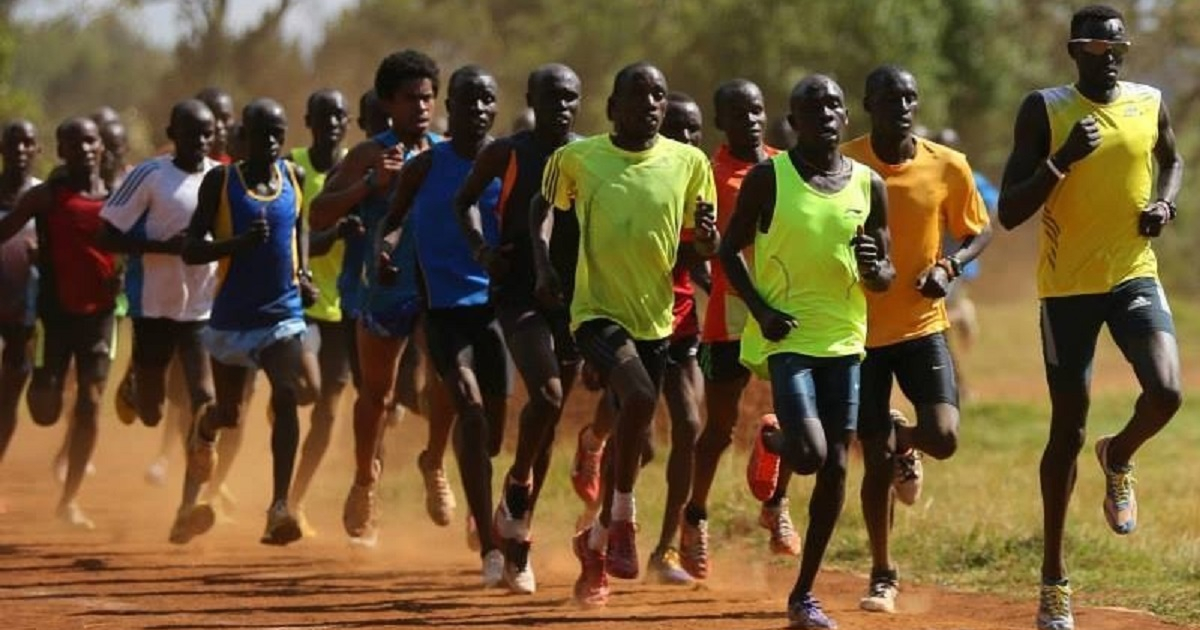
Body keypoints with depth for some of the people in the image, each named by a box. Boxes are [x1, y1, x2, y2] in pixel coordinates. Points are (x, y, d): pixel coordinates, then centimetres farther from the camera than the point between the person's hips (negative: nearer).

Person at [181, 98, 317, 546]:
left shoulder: (294, 177, 3)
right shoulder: (220, 182, -8)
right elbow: (190, 250, -9)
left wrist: (303, 271, 6)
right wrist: (239, 243, -26)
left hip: (283, 314, 1)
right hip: (233, 317, -1)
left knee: (286, 399, -20)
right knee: (230, 413, 13)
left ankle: (280, 508, -23)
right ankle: (204, 430, 53)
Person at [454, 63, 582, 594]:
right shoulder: (506, 154, -2)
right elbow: (466, 200, 12)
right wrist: (480, 248, -5)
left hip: (571, 295, 3)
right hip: (518, 294, -3)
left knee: (550, 415, 8)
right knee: (546, 395, -25)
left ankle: (517, 538, 21)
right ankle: (517, 486, 1)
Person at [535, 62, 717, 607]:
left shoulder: (689, 163, -1)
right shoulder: (575, 159, -6)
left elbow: (703, 247, 7)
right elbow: (546, 210, 13)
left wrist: (706, 235, -16)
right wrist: (544, 267, -2)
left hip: (654, 317, 4)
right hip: (597, 310, -4)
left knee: (630, 435, 12)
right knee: (638, 397, -29)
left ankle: (596, 542, 33)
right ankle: (623, 517, -11)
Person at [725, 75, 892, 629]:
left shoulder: (868, 186, 4)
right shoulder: (769, 177, -5)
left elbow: (885, 273, 10)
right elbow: (730, 251, 1)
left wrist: (874, 270, -14)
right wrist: (760, 309, -13)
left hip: (844, 338, 4)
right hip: (786, 335, -4)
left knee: (835, 467, 4)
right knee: (810, 455, -20)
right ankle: (771, 440, 19)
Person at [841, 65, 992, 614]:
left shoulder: (947, 166, -4)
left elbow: (978, 232, 9)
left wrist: (949, 265, -10)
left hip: (922, 326, 1)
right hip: (860, 329, -1)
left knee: (943, 438, -16)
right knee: (875, 459, 1)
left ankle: (904, 441, 22)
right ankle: (883, 575, 18)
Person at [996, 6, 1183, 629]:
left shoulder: (1150, 104, 1)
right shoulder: (1043, 110, -9)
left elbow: (1171, 160, 24)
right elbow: (1009, 214, -11)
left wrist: (1165, 203, 3)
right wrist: (1061, 161, -24)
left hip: (1135, 275, 2)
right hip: (1068, 286, -2)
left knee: (1165, 392, -22)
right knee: (1067, 429, 3)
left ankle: (1118, 458, 15)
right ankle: (1054, 579, 15)